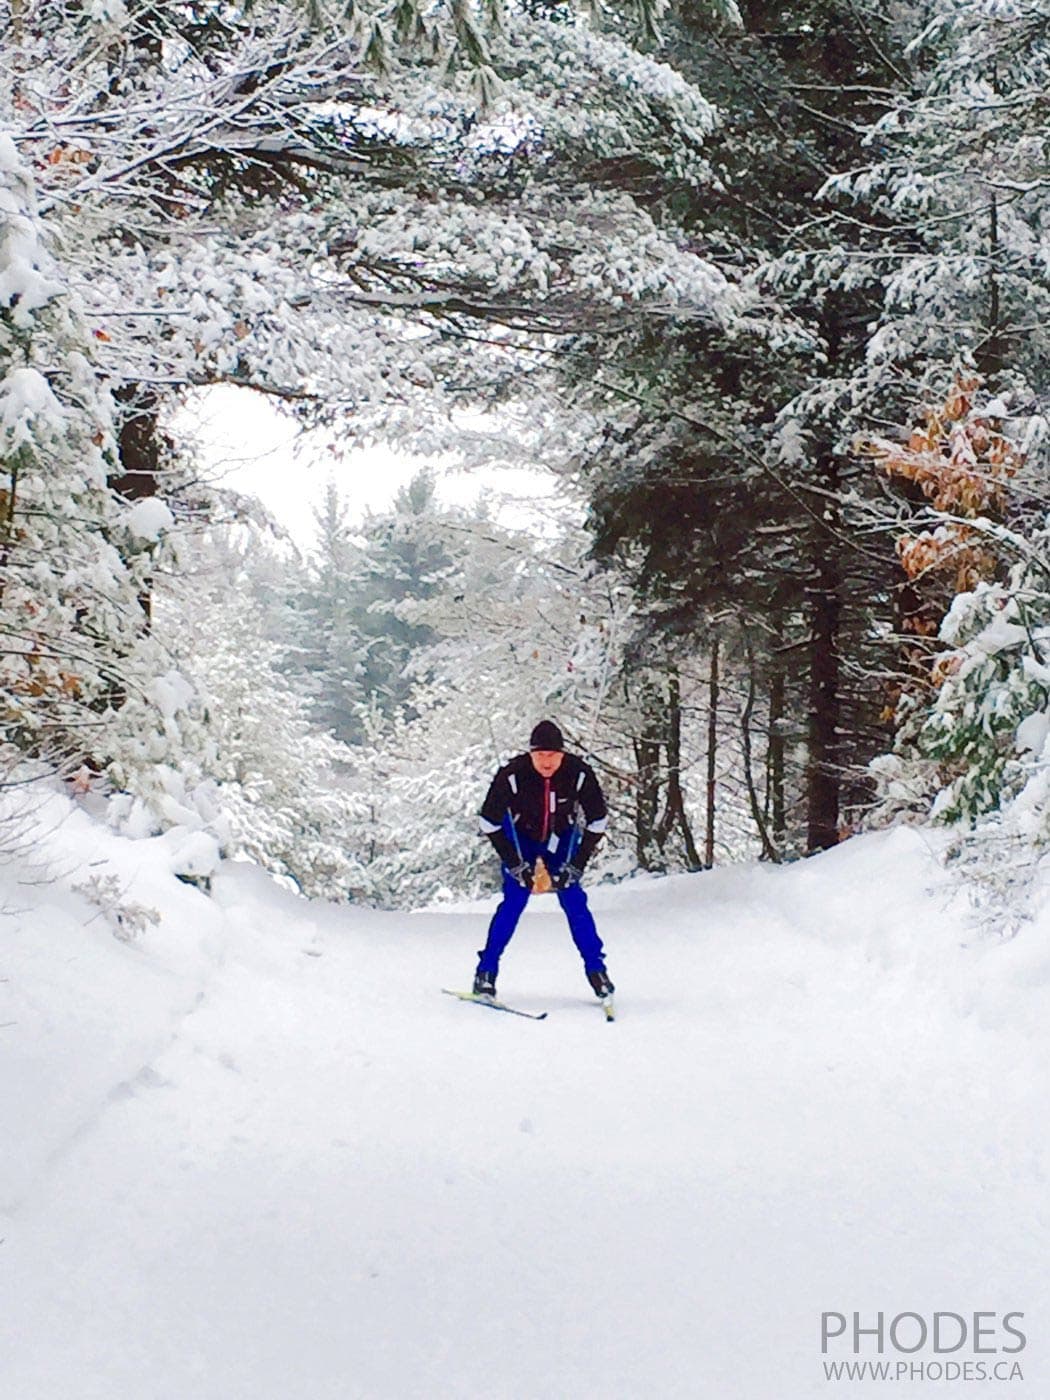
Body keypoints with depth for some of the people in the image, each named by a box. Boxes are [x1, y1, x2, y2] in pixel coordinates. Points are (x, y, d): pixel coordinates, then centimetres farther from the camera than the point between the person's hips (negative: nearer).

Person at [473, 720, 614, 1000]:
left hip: (561, 838, 1)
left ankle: (596, 969, 6)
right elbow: (490, 823, -19)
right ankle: (486, 971, -2)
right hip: (520, 837, -1)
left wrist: (575, 865, -17)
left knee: (574, 902, -6)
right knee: (513, 902, -11)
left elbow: (597, 823, -14)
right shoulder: (512, 775, -32)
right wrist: (516, 865, -19)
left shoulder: (579, 774, -28)